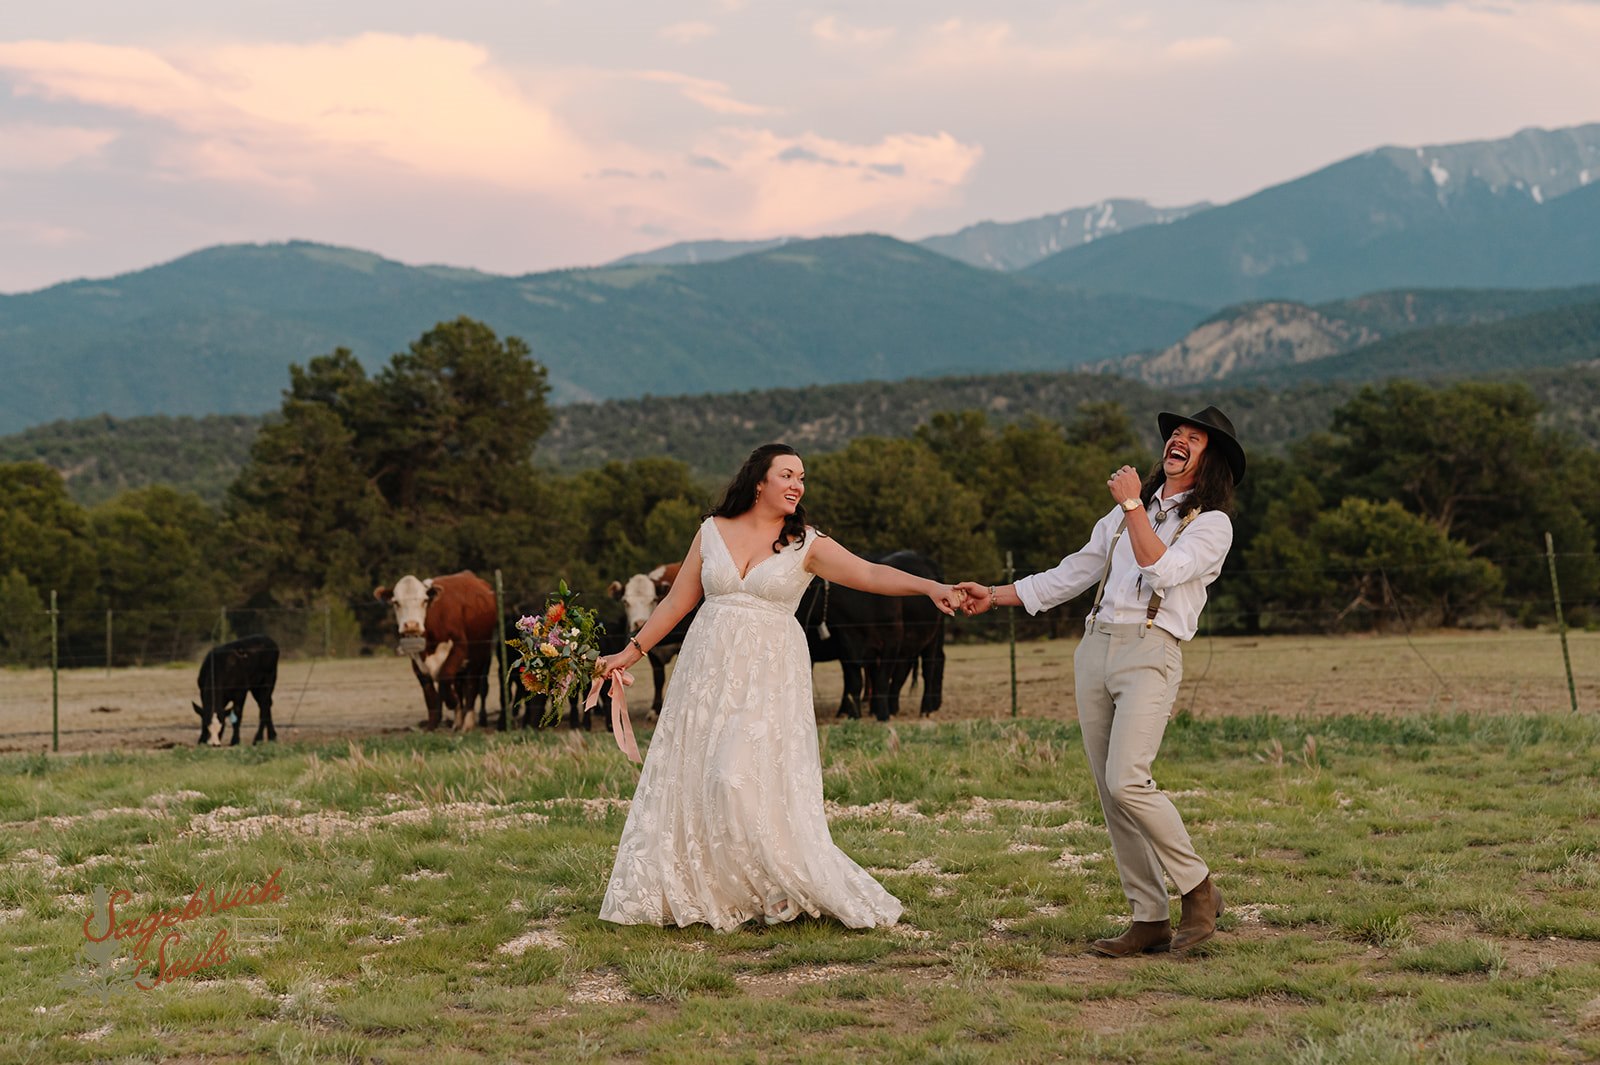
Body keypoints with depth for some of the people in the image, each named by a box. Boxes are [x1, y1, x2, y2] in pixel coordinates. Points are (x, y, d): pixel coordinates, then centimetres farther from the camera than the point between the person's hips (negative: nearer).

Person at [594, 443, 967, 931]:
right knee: (688, 781, 5)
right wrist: (631, 651, 14)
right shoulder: (712, 531, 7)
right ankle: (680, 895, 16)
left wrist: (929, 586, -29)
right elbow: (677, 600, 14)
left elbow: (869, 573, -14)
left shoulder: (806, 545, 0)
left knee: (748, 782, -15)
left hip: (769, 675, -3)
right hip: (708, 669, 3)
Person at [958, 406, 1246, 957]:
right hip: (1095, 648, 6)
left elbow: (1163, 570, -14)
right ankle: (1151, 919, 4)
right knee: (1110, 793, 0)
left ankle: (1199, 889, -4)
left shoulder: (1212, 524, 4)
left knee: (1126, 782, -21)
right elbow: (1073, 574, 28)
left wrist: (1132, 505, -13)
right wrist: (996, 595, 25)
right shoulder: (1126, 513, 23)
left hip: (1151, 653, -6)